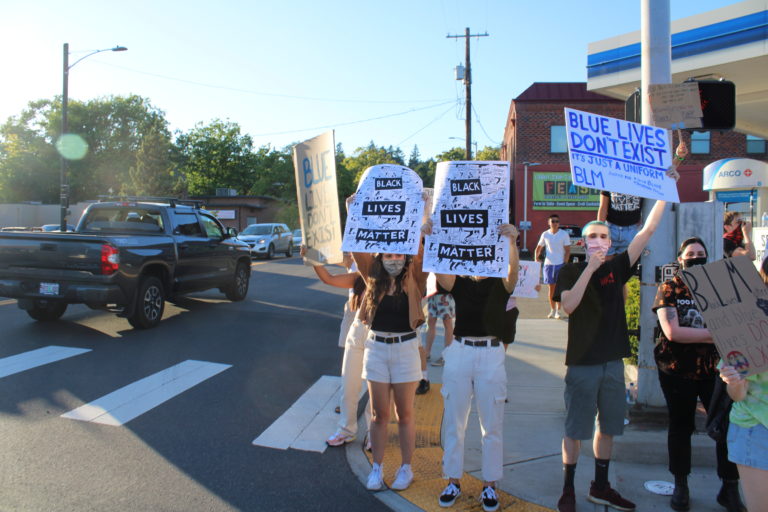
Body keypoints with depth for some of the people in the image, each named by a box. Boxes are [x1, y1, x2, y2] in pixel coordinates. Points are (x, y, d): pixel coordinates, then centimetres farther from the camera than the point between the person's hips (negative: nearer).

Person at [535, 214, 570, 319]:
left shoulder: (564, 234, -2)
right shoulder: (545, 234, 5)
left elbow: (567, 251, -3)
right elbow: (538, 249, 12)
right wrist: (536, 260, -2)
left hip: (560, 264, -2)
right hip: (548, 264, 2)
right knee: (551, 288, 6)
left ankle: (558, 311, 8)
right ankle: (552, 310, 16)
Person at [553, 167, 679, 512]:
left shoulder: (617, 268, 4)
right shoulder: (571, 271, -3)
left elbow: (647, 231, 0)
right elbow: (568, 305, -20)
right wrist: (590, 268, -19)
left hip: (612, 361, 4)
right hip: (581, 362, -4)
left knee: (607, 426, 14)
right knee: (575, 429, 3)